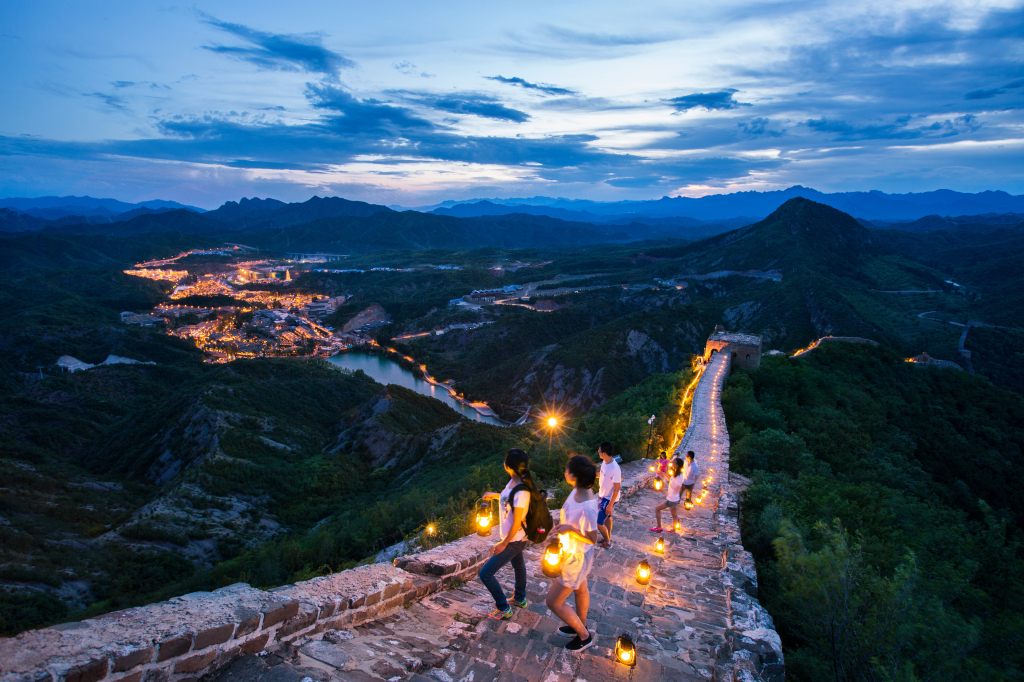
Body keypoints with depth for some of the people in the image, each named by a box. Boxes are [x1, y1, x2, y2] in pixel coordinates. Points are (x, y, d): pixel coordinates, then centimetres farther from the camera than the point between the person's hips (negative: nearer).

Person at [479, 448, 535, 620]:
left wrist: (504, 544, -16)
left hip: (513, 541, -9)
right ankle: (520, 599, 52)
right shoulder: (513, 482, -8)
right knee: (518, 565, 29)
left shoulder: (521, 493, -34)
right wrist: (495, 495, 13)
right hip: (516, 539, 9)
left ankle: (504, 609, 13)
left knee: (485, 573, -2)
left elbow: (516, 524, -26)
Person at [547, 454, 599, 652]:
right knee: (581, 590, 30)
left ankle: (584, 636, 26)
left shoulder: (587, 508, -39)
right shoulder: (578, 491, -13)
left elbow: (592, 539, -24)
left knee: (553, 602, 6)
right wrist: (562, 525, -2)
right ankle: (580, 626, 54)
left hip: (576, 558, -8)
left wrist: (570, 529, -30)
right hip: (571, 552, 9)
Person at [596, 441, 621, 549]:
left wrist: (610, 505, -21)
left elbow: (617, 488, -26)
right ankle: (608, 538, 43)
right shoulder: (604, 462, -8)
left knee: (599, 523, 0)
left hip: (609, 499, -8)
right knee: (607, 518, 24)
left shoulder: (615, 469, -33)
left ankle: (607, 542, 22)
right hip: (603, 495, 8)